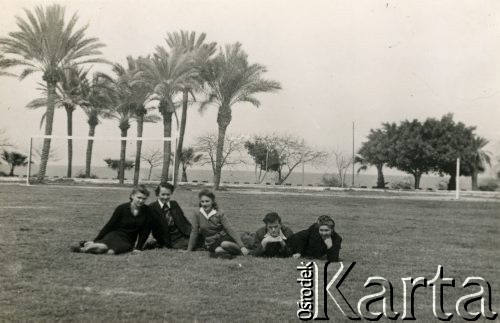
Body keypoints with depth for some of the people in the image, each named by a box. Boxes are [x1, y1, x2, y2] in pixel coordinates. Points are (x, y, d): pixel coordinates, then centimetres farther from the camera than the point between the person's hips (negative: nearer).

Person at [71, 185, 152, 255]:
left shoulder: (146, 211, -2)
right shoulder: (122, 208, -5)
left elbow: (145, 231, 5)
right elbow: (109, 226, -1)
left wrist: (138, 248, 1)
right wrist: (95, 241, -2)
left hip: (127, 242, 2)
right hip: (114, 235, -2)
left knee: (111, 252, -33)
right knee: (102, 247, -38)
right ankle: (88, 246, -9)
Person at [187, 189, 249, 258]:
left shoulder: (219, 214, -9)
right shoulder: (197, 215, -4)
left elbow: (230, 229, -14)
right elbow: (194, 232, 2)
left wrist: (242, 246, -21)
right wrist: (189, 251, 2)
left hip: (223, 237, 0)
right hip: (211, 243, 0)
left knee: (225, 244, -37)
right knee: (218, 250, -36)